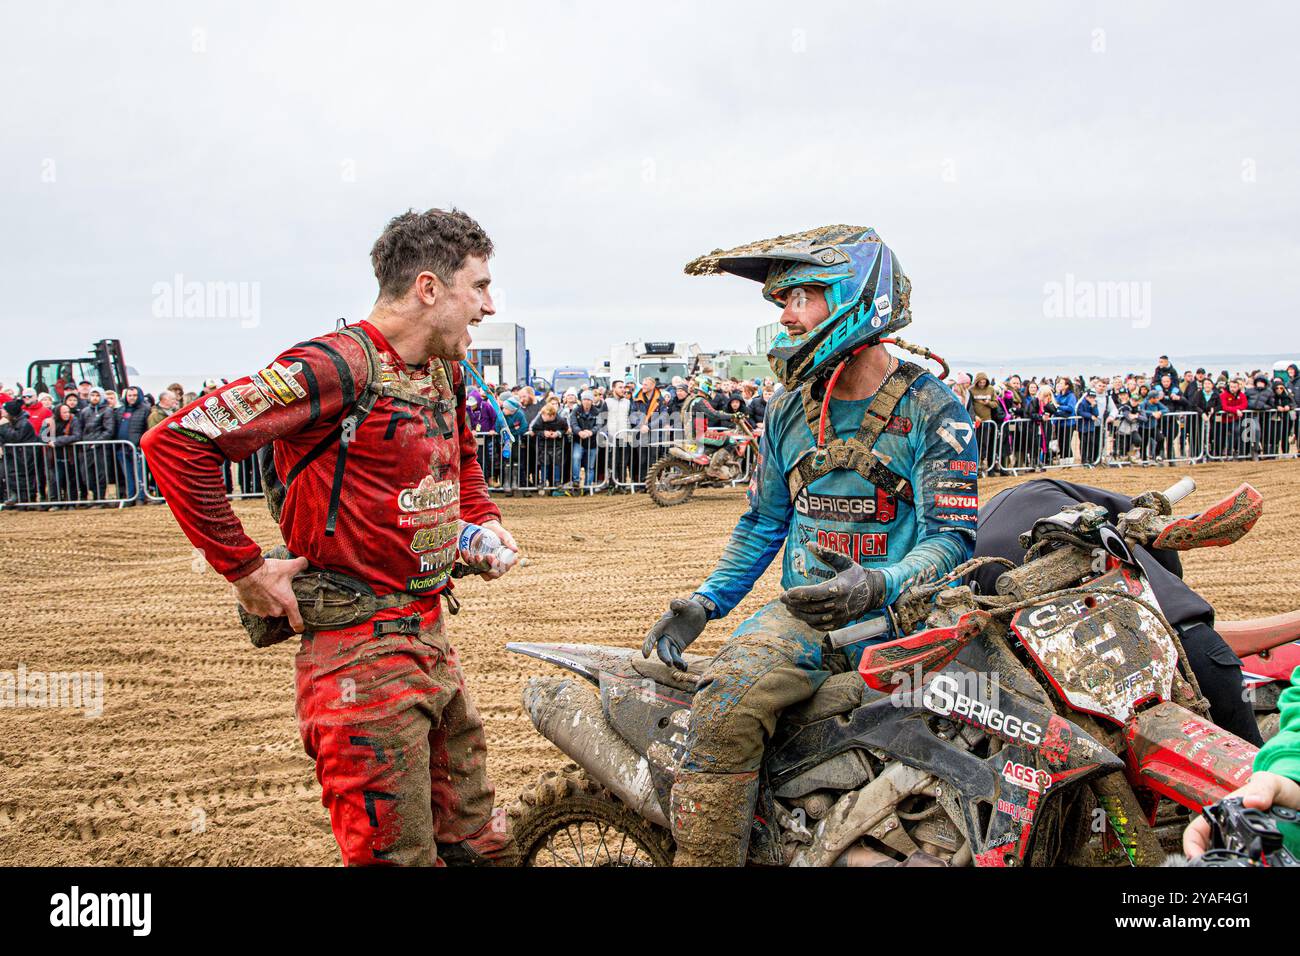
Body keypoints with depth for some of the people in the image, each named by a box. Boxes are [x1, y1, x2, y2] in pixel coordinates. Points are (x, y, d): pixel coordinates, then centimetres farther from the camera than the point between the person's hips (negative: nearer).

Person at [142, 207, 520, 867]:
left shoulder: (445, 372, 11)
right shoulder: (340, 367, -18)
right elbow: (177, 441, -22)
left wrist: (483, 520, 17)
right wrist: (245, 568, -18)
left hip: (430, 636, 9)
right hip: (362, 654, -9)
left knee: (481, 846, 16)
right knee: (397, 855, -2)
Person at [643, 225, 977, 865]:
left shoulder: (931, 409, -1)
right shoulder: (790, 409, 15)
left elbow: (952, 536, -7)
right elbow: (763, 522, 22)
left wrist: (879, 584, -27)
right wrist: (702, 605, 9)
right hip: (805, 610, 3)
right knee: (723, 705, -25)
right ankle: (701, 859, -16)